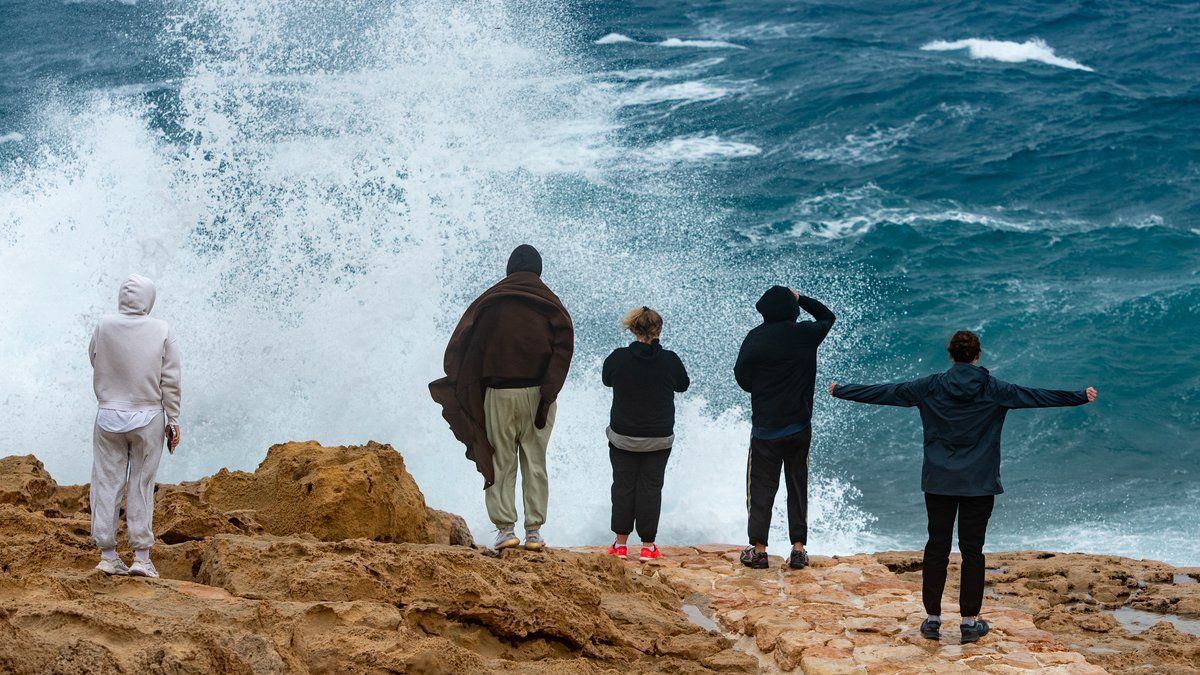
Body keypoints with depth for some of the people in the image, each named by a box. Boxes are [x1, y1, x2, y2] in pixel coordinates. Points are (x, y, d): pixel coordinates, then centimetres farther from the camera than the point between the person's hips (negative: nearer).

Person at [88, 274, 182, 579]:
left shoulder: (104, 326, -5)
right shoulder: (163, 331, -6)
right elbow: (170, 382, -4)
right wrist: (173, 421, 3)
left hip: (109, 417, 1)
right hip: (148, 418, 0)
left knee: (107, 483, 7)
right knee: (141, 486, 5)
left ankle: (108, 555, 8)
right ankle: (141, 557, 5)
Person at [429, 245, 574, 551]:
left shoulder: (489, 301, 3)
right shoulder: (550, 303, 3)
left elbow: (462, 347, 0)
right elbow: (563, 349, -7)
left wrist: (463, 389, 8)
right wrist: (547, 397, -9)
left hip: (498, 392, 0)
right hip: (536, 393, 1)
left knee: (500, 462, 5)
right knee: (535, 462, 6)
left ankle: (505, 528, -2)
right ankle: (534, 531, 4)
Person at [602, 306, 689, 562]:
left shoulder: (618, 358, -11)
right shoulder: (670, 360, -11)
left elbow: (606, 379, 10)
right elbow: (683, 385, 8)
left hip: (622, 437, 0)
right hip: (659, 440, 0)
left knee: (623, 486, 11)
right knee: (651, 488, 7)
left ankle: (621, 543, 12)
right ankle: (648, 545, 8)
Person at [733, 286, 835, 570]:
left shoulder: (754, 339, -9)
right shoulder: (806, 335, -4)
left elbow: (743, 378, -2)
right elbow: (828, 317, 18)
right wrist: (800, 298, 22)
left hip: (765, 428, -2)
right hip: (799, 427, 2)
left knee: (761, 486, 5)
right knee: (798, 486, 11)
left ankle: (758, 549, 4)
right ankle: (799, 548, 9)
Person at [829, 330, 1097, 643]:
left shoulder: (931, 387, -3)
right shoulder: (993, 389, -5)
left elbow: (884, 392, 4)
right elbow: (1037, 396, 0)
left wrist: (841, 391, 15)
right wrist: (1081, 397, 9)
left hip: (938, 481, 1)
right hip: (979, 484, -1)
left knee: (937, 547, 7)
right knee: (972, 549, 3)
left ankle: (932, 618, 9)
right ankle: (970, 622, 6)